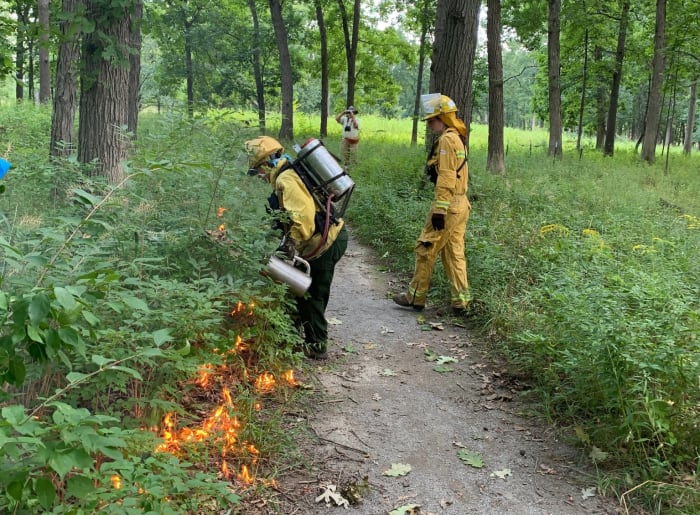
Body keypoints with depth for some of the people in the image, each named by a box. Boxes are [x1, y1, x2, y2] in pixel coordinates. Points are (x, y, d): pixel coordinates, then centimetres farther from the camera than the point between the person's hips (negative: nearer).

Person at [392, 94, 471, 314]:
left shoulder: (446, 139, -13)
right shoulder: (457, 138, 16)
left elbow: (446, 178, -20)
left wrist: (439, 209, -21)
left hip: (448, 205, -9)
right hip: (460, 205, 9)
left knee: (426, 249, 1)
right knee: (454, 253, 11)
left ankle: (416, 296, 10)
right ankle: (460, 301, 12)